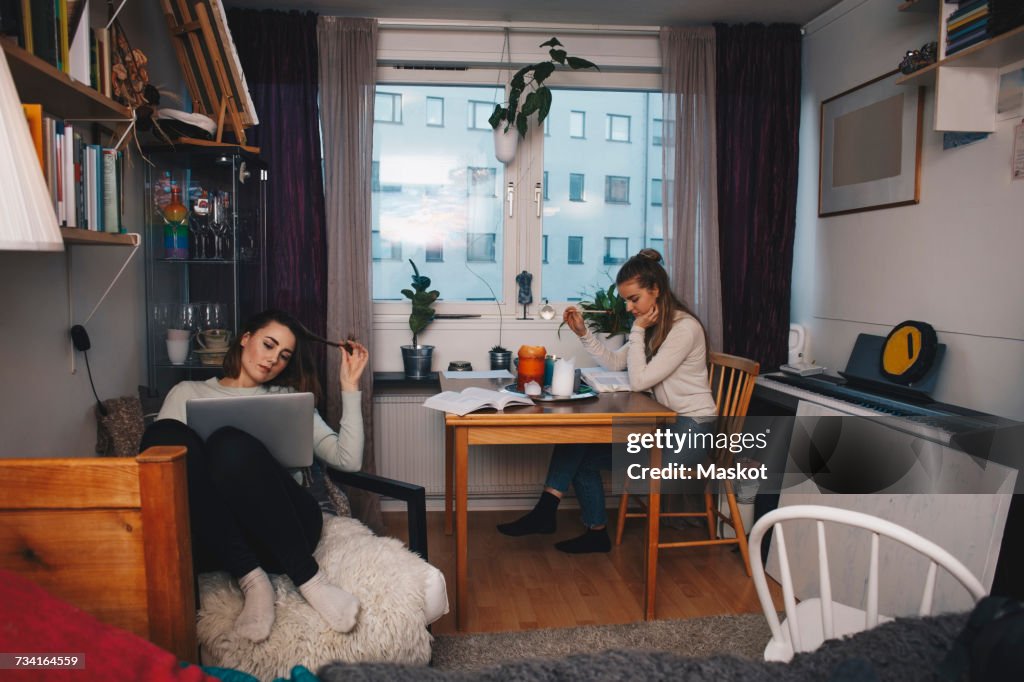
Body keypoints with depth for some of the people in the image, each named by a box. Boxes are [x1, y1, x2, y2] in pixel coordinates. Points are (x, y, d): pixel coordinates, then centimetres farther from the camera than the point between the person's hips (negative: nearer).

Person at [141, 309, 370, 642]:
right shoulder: (188, 393, 26)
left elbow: (348, 460, 14)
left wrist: (350, 386, 13)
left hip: (282, 528, -1)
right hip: (212, 535, 1)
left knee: (230, 443, -31)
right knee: (165, 433, -26)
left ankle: (309, 579, -26)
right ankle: (250, 578, -27)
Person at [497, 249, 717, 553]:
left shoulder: (685, 328, -18)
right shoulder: (656, 325, 12)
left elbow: (638, 381, -20)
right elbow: (615, 362, 14)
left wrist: (638, 332, -14)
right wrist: (583, 333, 4)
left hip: (689, 428, -9)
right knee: (582, 455, -7)